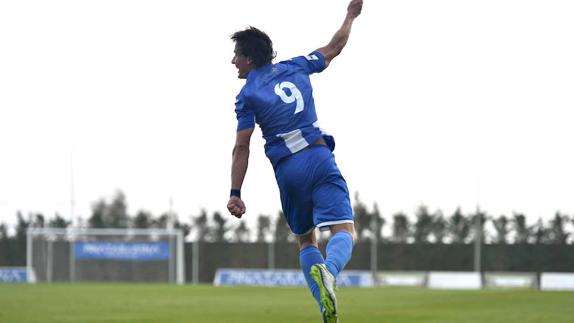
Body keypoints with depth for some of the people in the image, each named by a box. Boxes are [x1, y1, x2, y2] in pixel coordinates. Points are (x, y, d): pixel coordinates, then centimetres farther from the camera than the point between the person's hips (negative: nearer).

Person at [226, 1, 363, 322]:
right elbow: (334, 48, 26)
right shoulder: (296, 67, 13)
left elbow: (242, 147, -2)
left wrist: (235, 193, -1)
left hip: (287, 170, 0)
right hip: (319, 158, 0)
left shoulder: (247, 95, 4)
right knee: (345, 232, -10)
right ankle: (329, 271, -43)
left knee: (306, 240, 17)